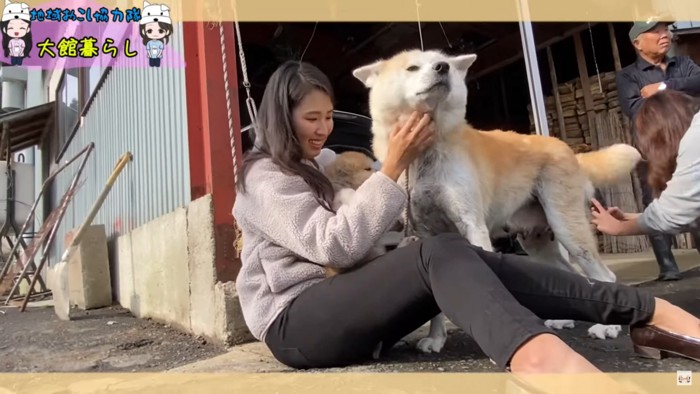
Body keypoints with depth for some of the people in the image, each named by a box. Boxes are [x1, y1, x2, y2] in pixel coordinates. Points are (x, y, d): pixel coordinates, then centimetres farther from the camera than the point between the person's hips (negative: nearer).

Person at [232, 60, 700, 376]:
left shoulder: (312, 167, 25)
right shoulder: (264, 178, -4)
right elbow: (334, 245, -18)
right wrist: (393, 166, -18)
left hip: (339, 306, 7)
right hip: (294, 324, -7)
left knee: (469, 263, -18)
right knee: (441, 253, -33)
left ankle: (645, 313, -25)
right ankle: (535, 353, -58)